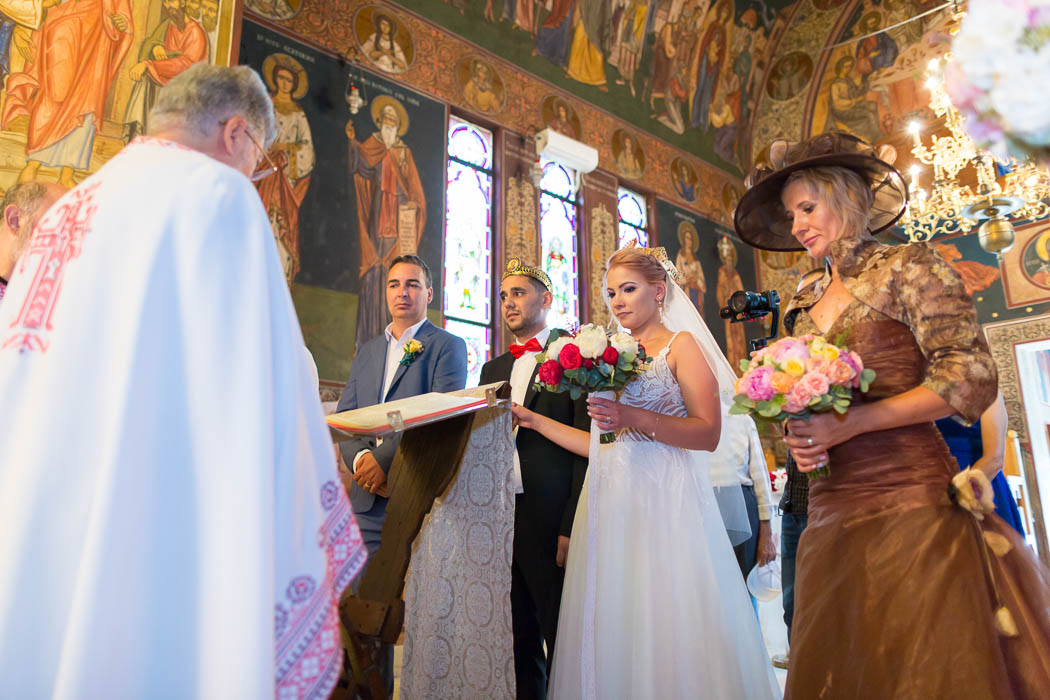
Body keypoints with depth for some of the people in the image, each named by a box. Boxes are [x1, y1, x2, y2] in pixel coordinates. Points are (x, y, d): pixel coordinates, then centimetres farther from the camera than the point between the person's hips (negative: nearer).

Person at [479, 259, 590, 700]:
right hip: (500, 518, 6)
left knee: (564, 643, 5)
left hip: (551, 523, -5)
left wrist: (572, 528, -15)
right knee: (519, 644, 15)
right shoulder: (493, 370, 17)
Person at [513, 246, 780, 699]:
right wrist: (534, 420, 18)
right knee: (612, 632, 6)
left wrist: (634, 418, -21)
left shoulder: (681, 345, 2)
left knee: (668, 625, -3)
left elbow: (708, 433, -10)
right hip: (610, 502, 6)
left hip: (665, 501, -5)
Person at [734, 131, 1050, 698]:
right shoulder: (805, 305, 16)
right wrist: (798, 437, 1)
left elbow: (970, 380, -10)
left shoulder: (907, 267, -1)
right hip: (831, 509, 6)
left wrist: (849, 423, -16)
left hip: (910, 499, -6)